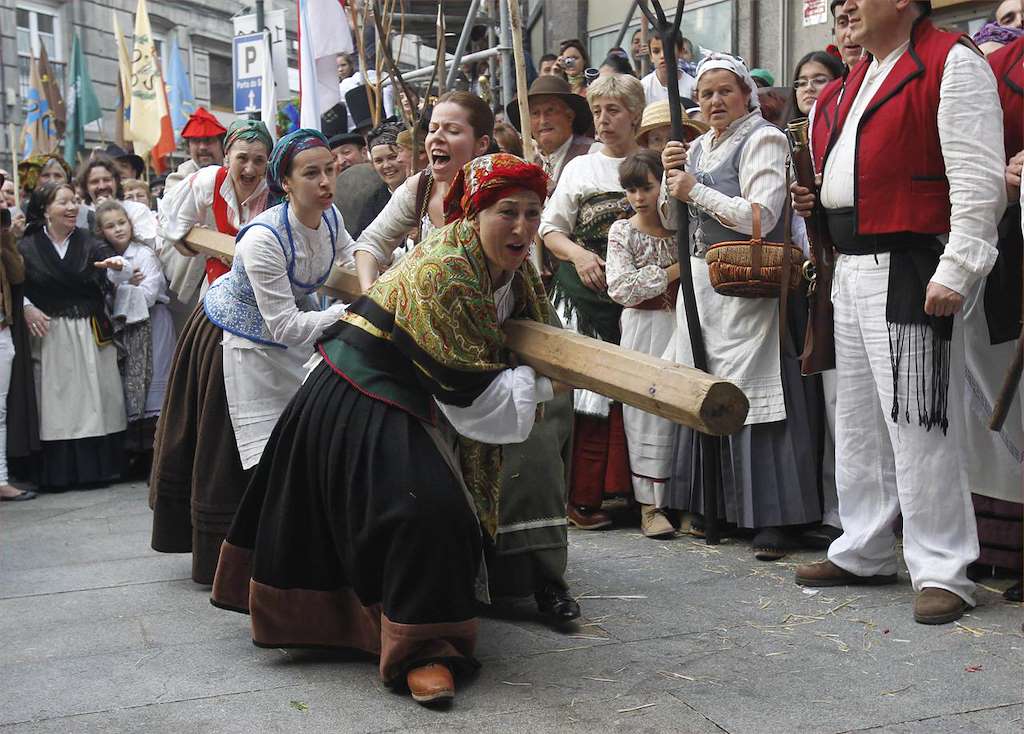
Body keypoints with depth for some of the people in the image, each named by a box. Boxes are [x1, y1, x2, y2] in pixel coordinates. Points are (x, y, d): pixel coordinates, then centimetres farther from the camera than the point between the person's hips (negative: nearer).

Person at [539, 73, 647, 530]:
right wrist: (578, 253, -6)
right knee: (587, 391, -6)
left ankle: (632, 489, 3)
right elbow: (550, 229, 13)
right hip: (585, 295, 1)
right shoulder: (579, 168, 16)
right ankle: (583, 495, -2)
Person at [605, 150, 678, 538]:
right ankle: (650, 504, 3)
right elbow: (620, 288, -10)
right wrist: (673, 272, -11)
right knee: (648, 411, -3)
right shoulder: (622, 231, 1)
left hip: (682, 325, 3)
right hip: (644, 328, -2)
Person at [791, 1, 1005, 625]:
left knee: (917, 422, -8)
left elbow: (979, 180, -17)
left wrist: (956, 270, -22)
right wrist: (816, 200, 11)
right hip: (853, 269, 10)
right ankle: (865, 553, 28)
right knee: (859, 423, 16)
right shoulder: (854, 82, 18)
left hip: (911, 271, -9)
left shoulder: (951, 64, -9)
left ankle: (943, 572, 2)